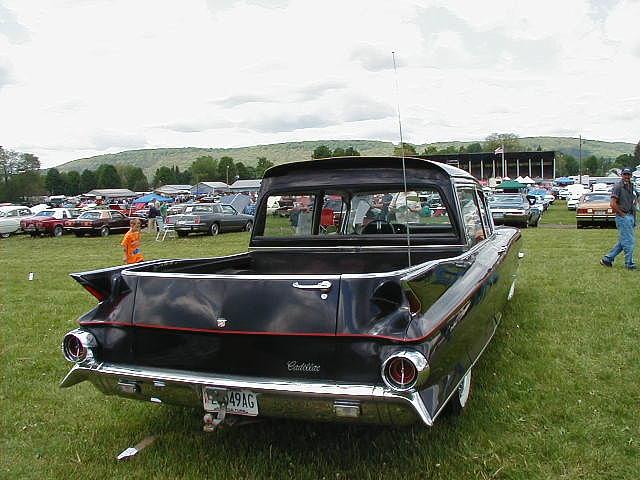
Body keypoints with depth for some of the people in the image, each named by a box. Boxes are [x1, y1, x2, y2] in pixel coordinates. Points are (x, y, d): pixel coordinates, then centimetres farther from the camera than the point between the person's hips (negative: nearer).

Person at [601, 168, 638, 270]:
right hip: (623, 217, -9)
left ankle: (607, 259, 19)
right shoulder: (618, 187, -10)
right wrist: (622, 214, -13)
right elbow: (613, 204, -19)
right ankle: (629, 264, 4)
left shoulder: (632, 187, 14)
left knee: (623, 242, 12)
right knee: (629, 241, -5)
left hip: (631, 217, 9)